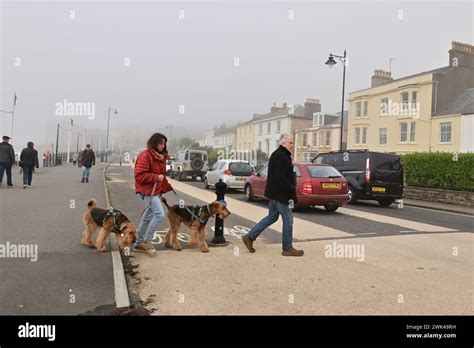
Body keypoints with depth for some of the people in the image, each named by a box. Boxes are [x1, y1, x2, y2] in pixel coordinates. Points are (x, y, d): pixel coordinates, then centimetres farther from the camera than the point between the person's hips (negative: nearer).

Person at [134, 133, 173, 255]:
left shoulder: (161, 156, 14)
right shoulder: (145, 155, -14)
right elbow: (139, 175, -19)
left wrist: (167, 186, 13)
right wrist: (156, 177, -21)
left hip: (156, 189, 9)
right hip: (148, 190, -9)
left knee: (147, 217, 13)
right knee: (160, 214, -17)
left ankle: (139, 244, 23)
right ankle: (147, 241, -2)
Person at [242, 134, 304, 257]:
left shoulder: (277, 154, 16)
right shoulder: (281, 157, -18)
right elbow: (281, 179, -24)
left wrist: (291, 187, 15)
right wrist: (292, 189, -15)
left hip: (274, 193, 11)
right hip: (280, 194, -11)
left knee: (272, 217, 17)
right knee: (288, 220, 0)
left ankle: (250, 237, 18)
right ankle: (287, 248, 11)